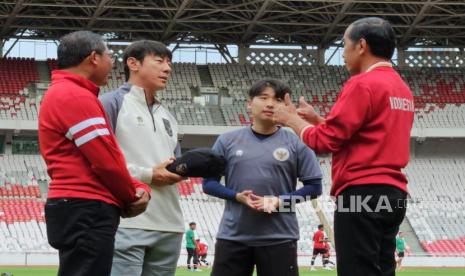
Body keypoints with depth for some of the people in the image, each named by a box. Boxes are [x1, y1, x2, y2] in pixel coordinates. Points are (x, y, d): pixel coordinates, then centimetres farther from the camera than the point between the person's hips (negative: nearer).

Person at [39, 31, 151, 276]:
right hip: (86, 212, -11)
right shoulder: (76, 97, -12)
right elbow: (106, 161, -16)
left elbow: (99, 156, 21)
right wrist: (131, 197, 1)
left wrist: (138, 188, 6)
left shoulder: (62, 94, 22)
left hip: (78, 212, 11)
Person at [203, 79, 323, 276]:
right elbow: (209, 183, 8)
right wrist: (237, 196, -10)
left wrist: (280, 201, -12)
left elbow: (314, 186, 3)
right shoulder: (227, 141, 6)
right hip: (233, 236, 2)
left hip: (279, 238, -1)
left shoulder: (296, 143, 1)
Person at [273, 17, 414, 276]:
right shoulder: (402, 88, 17)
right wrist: (317, 118, 21)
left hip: (362, 194, -9)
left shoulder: (363, 84, -11)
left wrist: (292, 119, 5)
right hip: (393, 194, 9)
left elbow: (325, 140, -11)